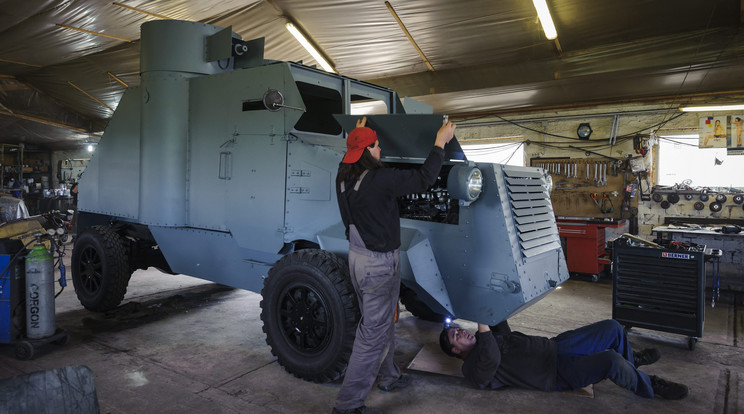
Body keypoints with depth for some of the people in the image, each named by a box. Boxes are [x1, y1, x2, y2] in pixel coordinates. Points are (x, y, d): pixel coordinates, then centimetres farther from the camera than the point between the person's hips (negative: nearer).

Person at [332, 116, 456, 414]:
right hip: (379, 265, -9)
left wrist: (358, 135, 34)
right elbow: (423, 179, -20)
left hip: (357, 257, 9)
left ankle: (388, 376, 44)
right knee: (374, 333, 1)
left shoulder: (343, 178, 0)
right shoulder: (379, 179, -24)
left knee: (380, 322, 25)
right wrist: (440, 142, -9)